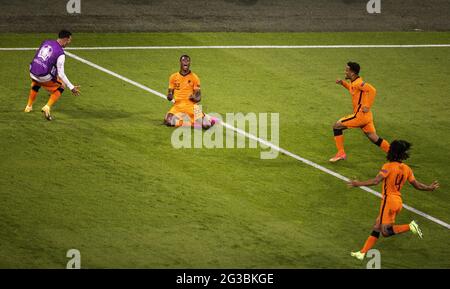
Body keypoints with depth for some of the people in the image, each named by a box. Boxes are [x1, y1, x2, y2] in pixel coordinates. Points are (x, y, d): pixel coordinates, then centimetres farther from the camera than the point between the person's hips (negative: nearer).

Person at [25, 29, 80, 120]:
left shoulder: (45, 42, 5)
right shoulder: (60, 53, -13)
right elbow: (61, 74, -13)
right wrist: (71, 87, -7)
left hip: (32, 73, 6)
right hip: (44, 77, -6)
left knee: (35, 85, 39)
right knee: (60, 87, 18)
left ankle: (29, 106, 46)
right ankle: (47, 107, 4)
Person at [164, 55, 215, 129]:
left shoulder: (194, 77, 4)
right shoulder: (174, 77, 9)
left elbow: (198, 97, 4)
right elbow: (170, 93, 12)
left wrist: (195, 98, -19)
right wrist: (170, 97, -12)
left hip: (191, 106, -2)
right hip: (178, 106, 2)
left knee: (206, 125, -22)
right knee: (168, 121, -28)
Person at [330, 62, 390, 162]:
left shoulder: (358, 83, -16)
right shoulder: (354, 83, 12)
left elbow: (372, 90, -28)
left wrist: (367, 106, -26)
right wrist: (343, 83, 21)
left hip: (360, 115, -9)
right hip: (366, 116, 9)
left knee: (337, 126, 1)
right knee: (374, 138, 12)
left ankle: (341, 153, 3)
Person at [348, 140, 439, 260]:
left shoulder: (388, 166, -12)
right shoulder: (406, 169, 7)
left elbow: (376, 181, -22)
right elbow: (417, 185, 10)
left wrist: (359, 184, -17)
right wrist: (430, 188, 28)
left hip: (389, 200, -8)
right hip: (398, 201, 8)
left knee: (386, 231, -5)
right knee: (377, 227, 11)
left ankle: (410, 226, -16)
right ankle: (362, 252, 11)